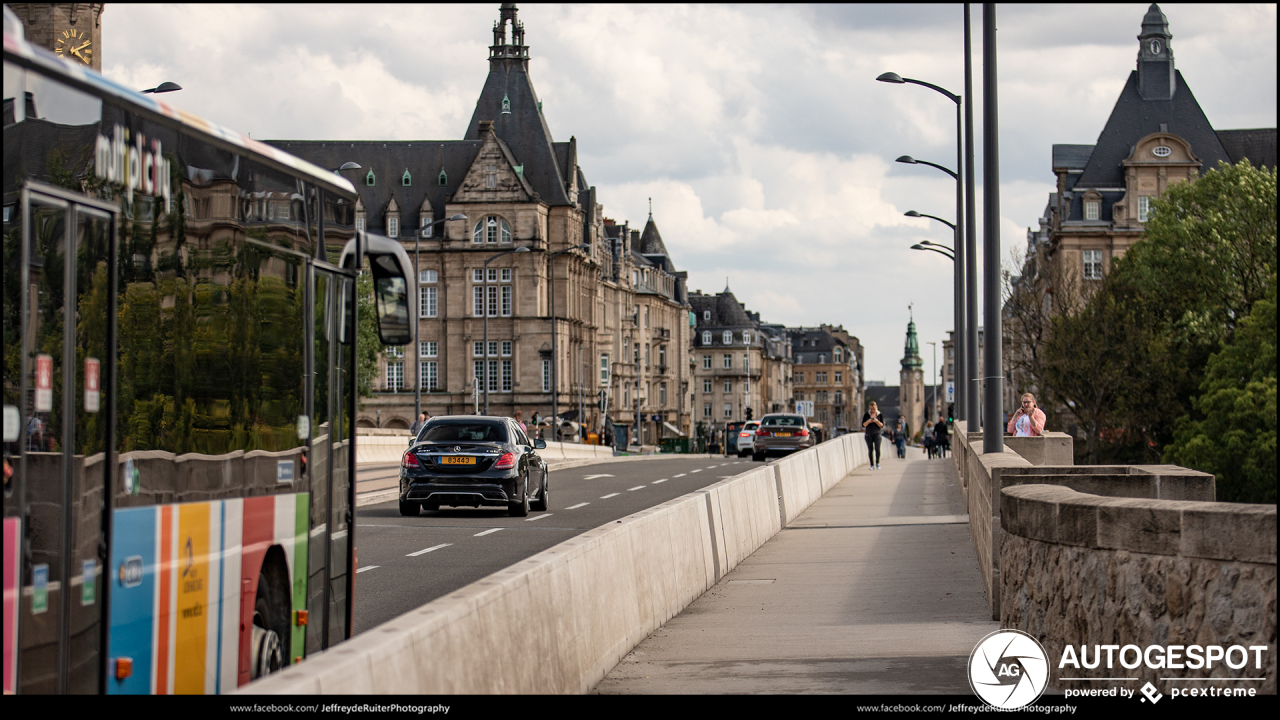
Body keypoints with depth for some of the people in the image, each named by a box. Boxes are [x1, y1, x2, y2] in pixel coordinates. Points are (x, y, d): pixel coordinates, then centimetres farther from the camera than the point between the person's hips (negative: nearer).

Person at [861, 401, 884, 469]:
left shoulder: (879, 414, 3)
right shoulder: (866, 414, 3)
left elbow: (882, 426, 3)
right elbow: (863, 425, 3)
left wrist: (877, 421, -15)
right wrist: (868, 421, -16)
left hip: (877, 434, -1)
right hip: (868, 434, 1)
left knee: (877, 449, -14)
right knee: (870, 450, -4)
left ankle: (877, 463, 2)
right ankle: (872, 465, 1)